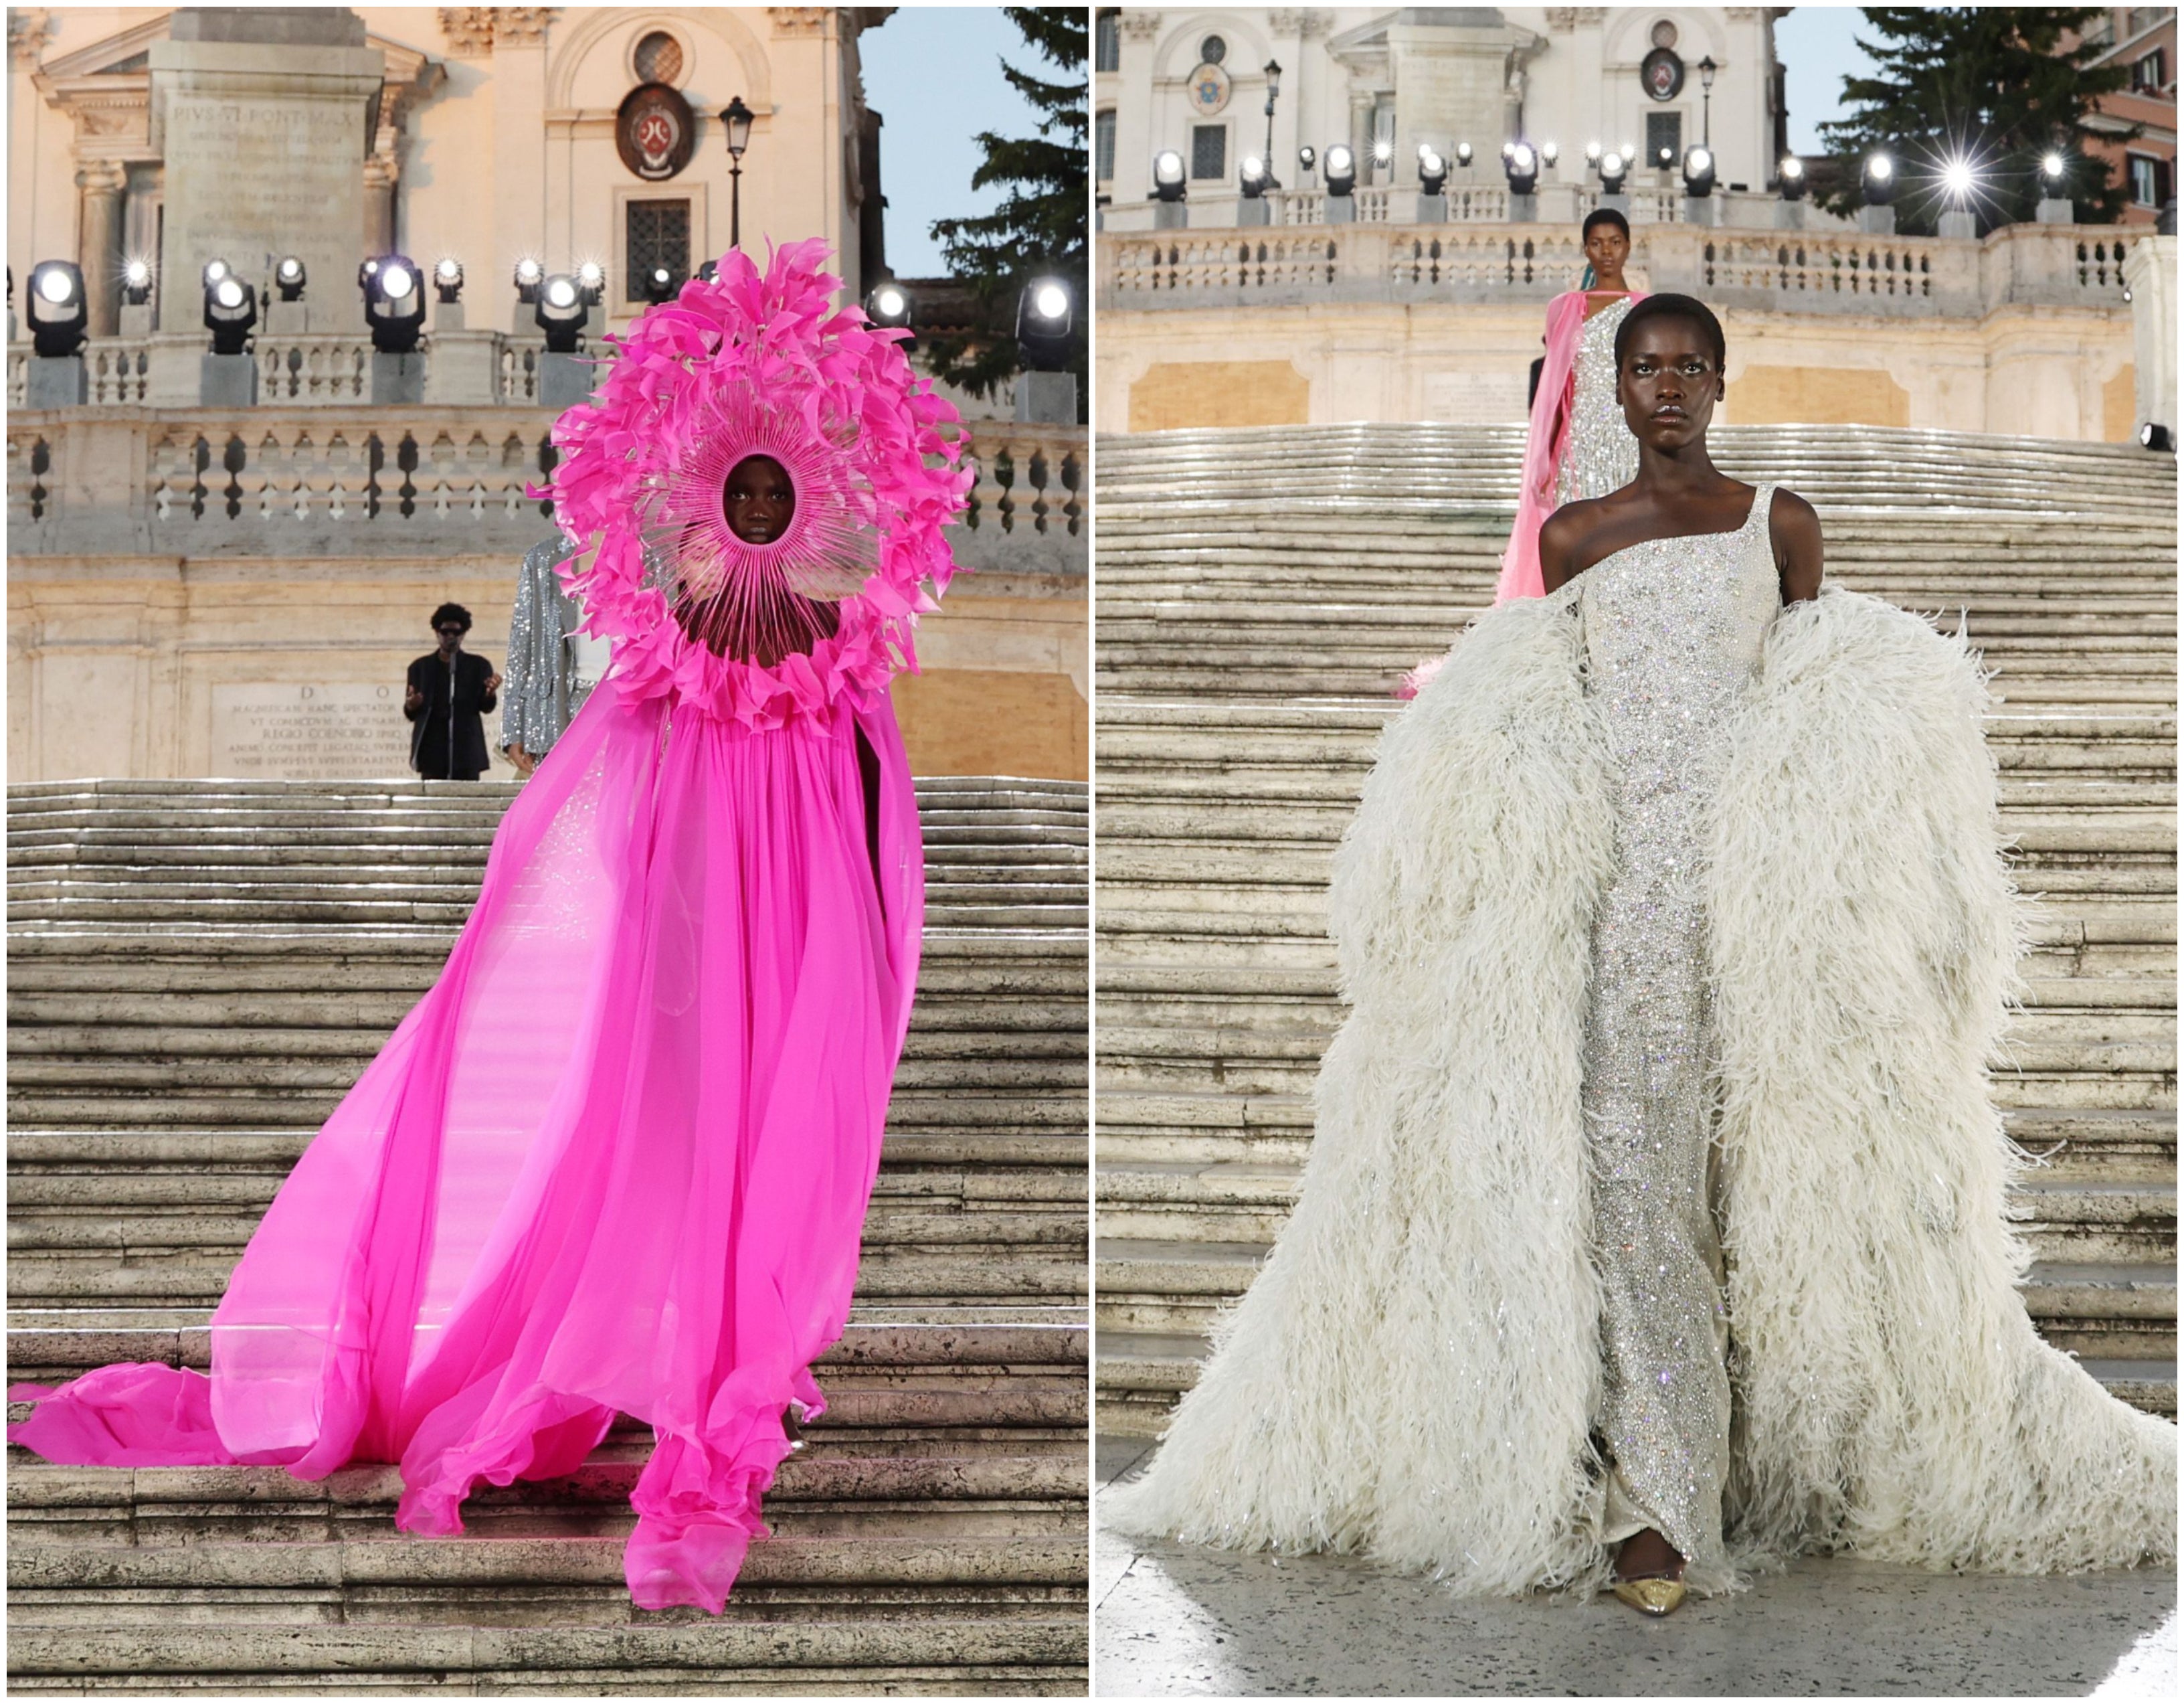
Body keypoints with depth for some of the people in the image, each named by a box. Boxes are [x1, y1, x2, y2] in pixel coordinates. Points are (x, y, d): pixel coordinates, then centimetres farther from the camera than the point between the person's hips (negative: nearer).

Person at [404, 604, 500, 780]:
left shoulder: (478, 666, 10)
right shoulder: (421, 667, 12)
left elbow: (486, 707, 2)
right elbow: (411, 715, 11)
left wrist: (490, 693, -20)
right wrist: (411, 706, -13)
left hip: (467, 752, 0)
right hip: (432, 753, 0)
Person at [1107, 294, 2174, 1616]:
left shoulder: (1782, 524, 12)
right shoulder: (1571, 540, 15)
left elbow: (1828, 722, 11)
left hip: (1750, 867, -1)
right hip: (1611, 871, 1)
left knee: (1761, 1156, -5)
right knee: (1623, 1157, -9)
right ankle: (1654, 1500, -8)